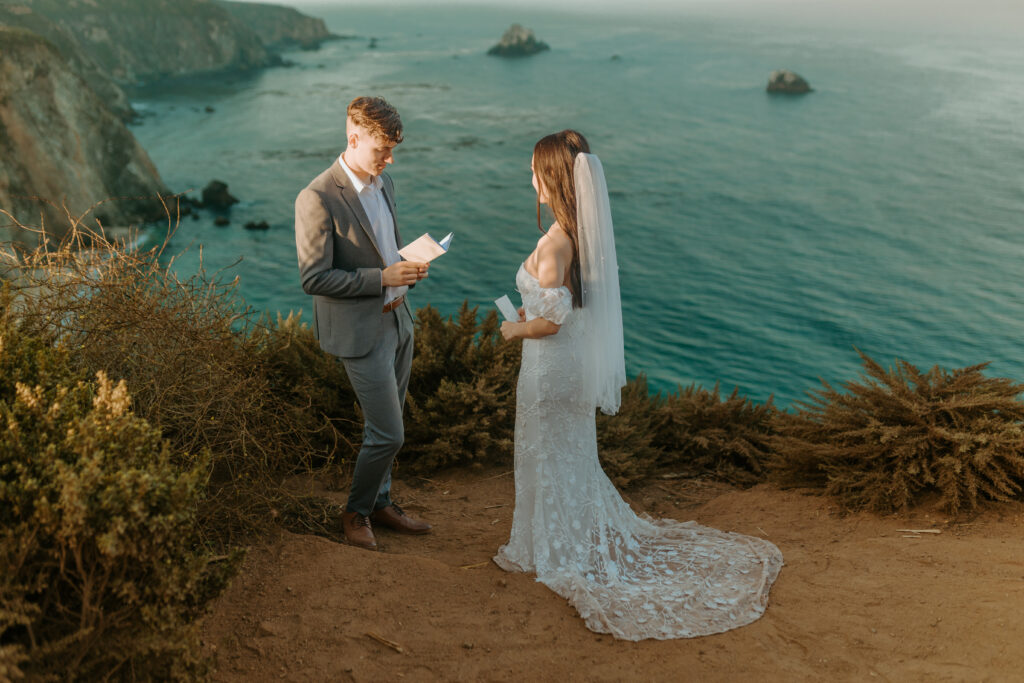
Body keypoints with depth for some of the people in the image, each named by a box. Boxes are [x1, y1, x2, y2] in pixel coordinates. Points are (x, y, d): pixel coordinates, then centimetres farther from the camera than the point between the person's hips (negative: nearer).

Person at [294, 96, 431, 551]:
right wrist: (383, 278, -24)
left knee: (384, 428, 19)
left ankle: (380, 503, 37)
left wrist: (409, 266, -2)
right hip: (360, 331, -8)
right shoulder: (318, 199, -20)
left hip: (397, 320, 8)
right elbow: (314, 278, -21)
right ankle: (357, 512, 22)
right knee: (388, 434, -3)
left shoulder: (382, 183, 6)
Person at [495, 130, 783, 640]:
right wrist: (529, 312, 14)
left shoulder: (555, 243, -27)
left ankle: (552, 552, 29)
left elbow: (551, 320, -26)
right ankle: (590, 536, 42)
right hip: (579, 361, 9)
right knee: (573, 453, 24)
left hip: (551, 365, -9)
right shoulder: (587, 232, 0)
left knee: (548, 459, 10)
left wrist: (514, 330, -8)